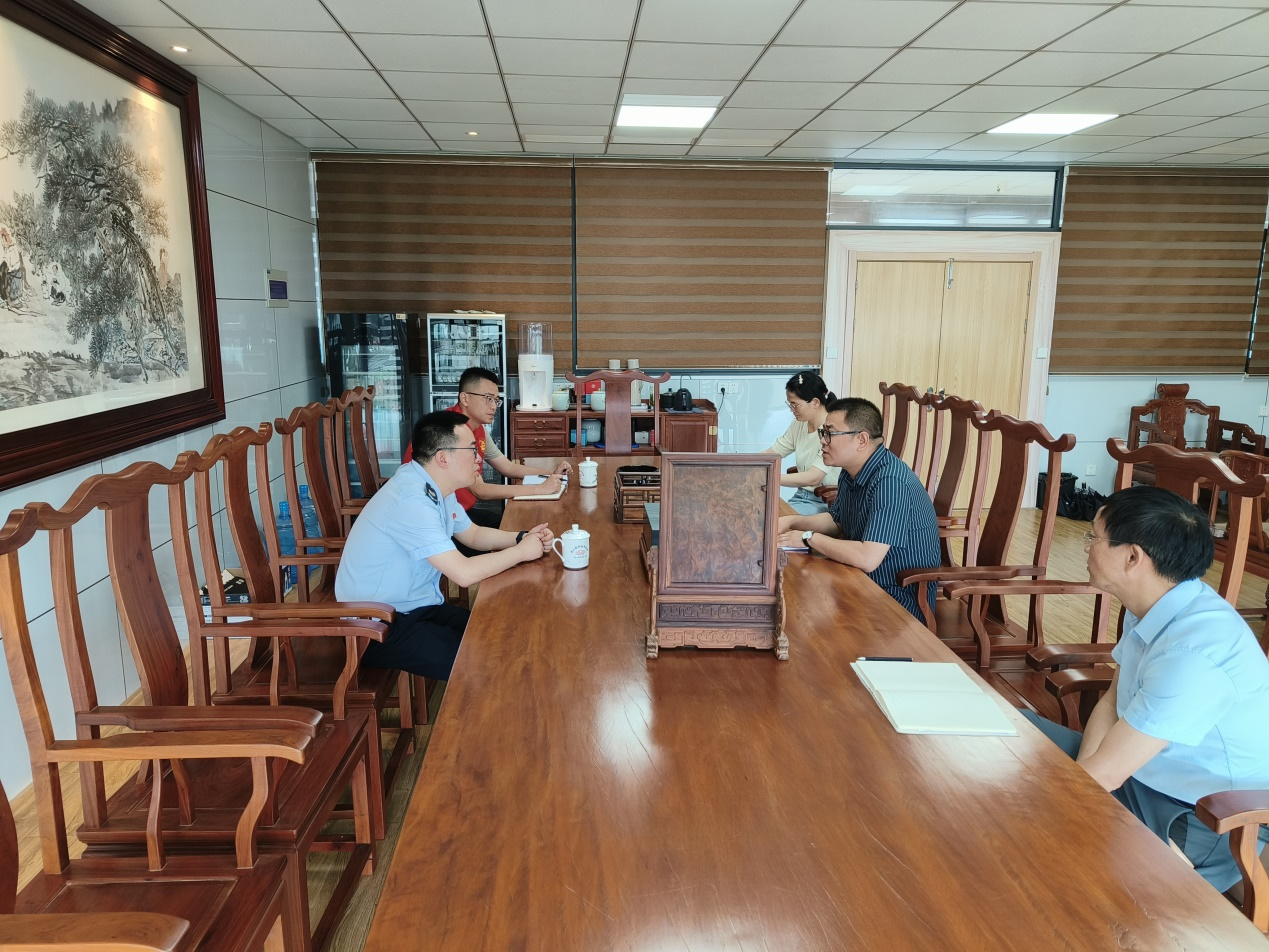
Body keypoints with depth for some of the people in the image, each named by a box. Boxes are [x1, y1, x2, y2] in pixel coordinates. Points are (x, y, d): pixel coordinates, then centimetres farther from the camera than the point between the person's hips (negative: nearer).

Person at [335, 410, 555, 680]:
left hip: (416, 606, 9)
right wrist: (521, 551, -15)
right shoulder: (411, 499, -27)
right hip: (377, 627, -9)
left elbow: (473, 535, 17)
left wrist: (522, 537, -1)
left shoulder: (435, 487, 3)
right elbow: (464, 573, -30)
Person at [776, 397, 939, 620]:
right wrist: (791, 521, 2)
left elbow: (867, 558, -34)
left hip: (900, 602, -8)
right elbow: (836, 521, 20)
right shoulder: (850, 472, 3)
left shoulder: (890, 482, -27)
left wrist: (808, 537, -20)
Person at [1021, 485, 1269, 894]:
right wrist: (1081, 775, -11)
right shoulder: (1156, 607, -3)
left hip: (1207, 826, -9)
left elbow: (1104, 775, -29)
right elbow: (1112, 700, 6)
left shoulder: (1195, 650, -32)